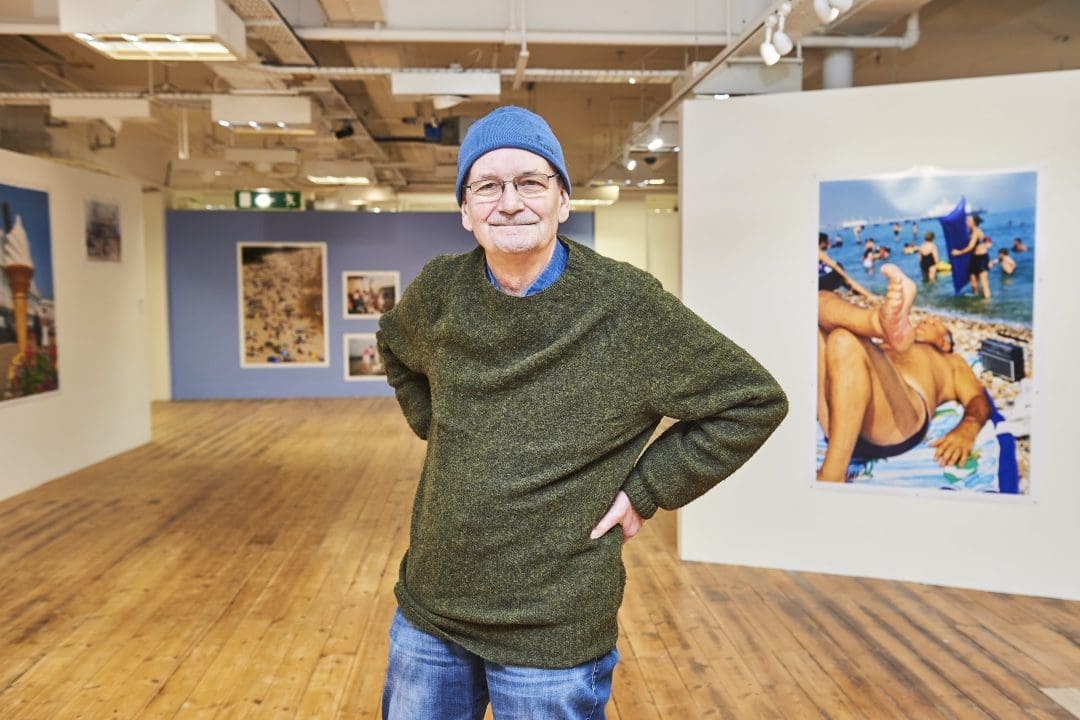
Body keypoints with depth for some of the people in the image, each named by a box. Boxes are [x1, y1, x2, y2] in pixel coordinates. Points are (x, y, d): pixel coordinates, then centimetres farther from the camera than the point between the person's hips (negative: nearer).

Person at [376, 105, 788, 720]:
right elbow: (395, 350, 20)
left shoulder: (627, 305, -16)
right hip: (426, 610, 5)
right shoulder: (439, 291, -4)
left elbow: (754, 401, -10)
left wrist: (645, 490, -11)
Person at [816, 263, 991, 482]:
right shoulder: (882, 348, 47)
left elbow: (979, 400, 20)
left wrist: (967, 429, -3)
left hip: (900, 408, -2)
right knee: (822, 301, -1)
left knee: (846, 340, -31)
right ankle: (887, 323, -34)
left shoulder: (951, 362, 39)